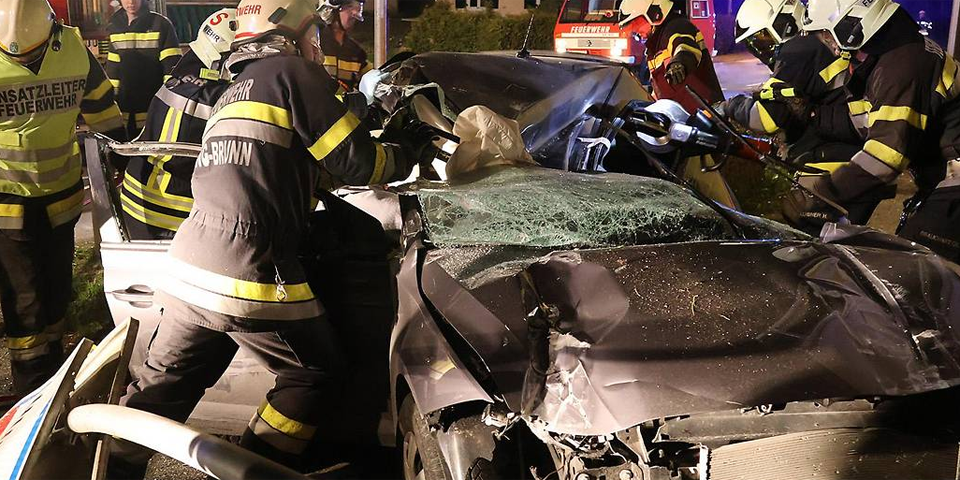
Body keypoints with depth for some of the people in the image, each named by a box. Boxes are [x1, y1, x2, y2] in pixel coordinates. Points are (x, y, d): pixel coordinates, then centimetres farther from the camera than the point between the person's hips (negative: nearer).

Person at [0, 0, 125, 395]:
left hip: (60, 198, 3)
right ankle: (34, 397, 15)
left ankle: (54, 375, 37)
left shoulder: (74, 47, -8)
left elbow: (100, 106, 9)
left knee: (57, 293, 16)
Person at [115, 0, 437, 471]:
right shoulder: (290, 71, -3)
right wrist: (410, 149, 13)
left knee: (164, 385, 19)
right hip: (249, 275, -8)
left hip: (189, 268, 8)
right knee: (317, 374, 10)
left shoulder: (233, 91, 24)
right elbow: (358, 163, -6)